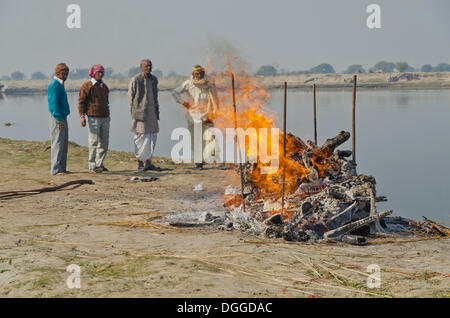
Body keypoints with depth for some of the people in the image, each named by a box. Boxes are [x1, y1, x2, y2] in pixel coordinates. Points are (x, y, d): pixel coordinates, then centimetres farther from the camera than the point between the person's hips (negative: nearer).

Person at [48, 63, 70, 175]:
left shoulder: (60, 85, 17)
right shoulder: (54, 85, -14)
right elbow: (53, 104, -20)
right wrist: (59, 120, -23)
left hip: (62, 119, 10)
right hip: (57, 119, -10)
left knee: (64, 144, 11)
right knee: (57, 143, -8)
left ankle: (62, 168, 15)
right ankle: (55, 169, -7)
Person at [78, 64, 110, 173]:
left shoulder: (104, 87, 17)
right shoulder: (87, 86, -4)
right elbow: (81, 102, -7)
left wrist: (108, 116, 25)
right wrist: (82, 116, -17)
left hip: (105, 118, 7)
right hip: (93, 118, -7)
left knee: (104, 142, 7)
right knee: (94, 141, -8)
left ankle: (100, 163, 15)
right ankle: (92, 165, -3)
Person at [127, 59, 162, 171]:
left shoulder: (154, 79, 13)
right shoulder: (135, 80, -6)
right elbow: (130, 97, -5)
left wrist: (157, 111, 13)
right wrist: (134, 113, -10)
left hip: (152, 112, 6)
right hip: (140, 112, -6)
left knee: (152, 137, 5)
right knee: (140, 137, -2)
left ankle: (148, 163, 11)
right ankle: (140, 163, 5)